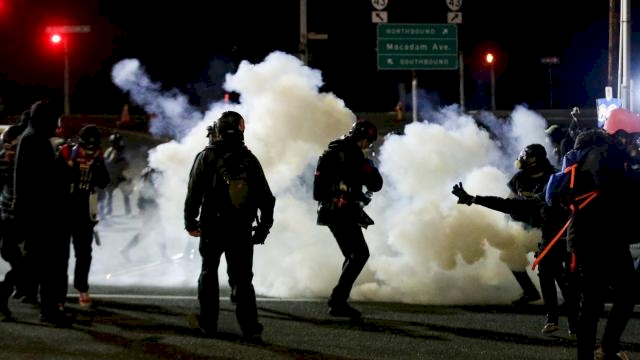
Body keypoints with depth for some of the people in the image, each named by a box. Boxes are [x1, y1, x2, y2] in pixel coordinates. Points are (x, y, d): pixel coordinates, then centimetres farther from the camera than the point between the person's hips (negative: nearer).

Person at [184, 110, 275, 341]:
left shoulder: (207, 157, -5)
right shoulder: (249, 159, 4)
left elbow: (194, 192, -7)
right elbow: (266, 197, 5)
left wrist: (190, 222, 3)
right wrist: (264, 226, 14)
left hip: (213, 227, -2)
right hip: (242, 229, 2)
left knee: (209, 272, 15)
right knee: (242, 277, 4)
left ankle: (207, 321, 19)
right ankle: (250, 327, -6)